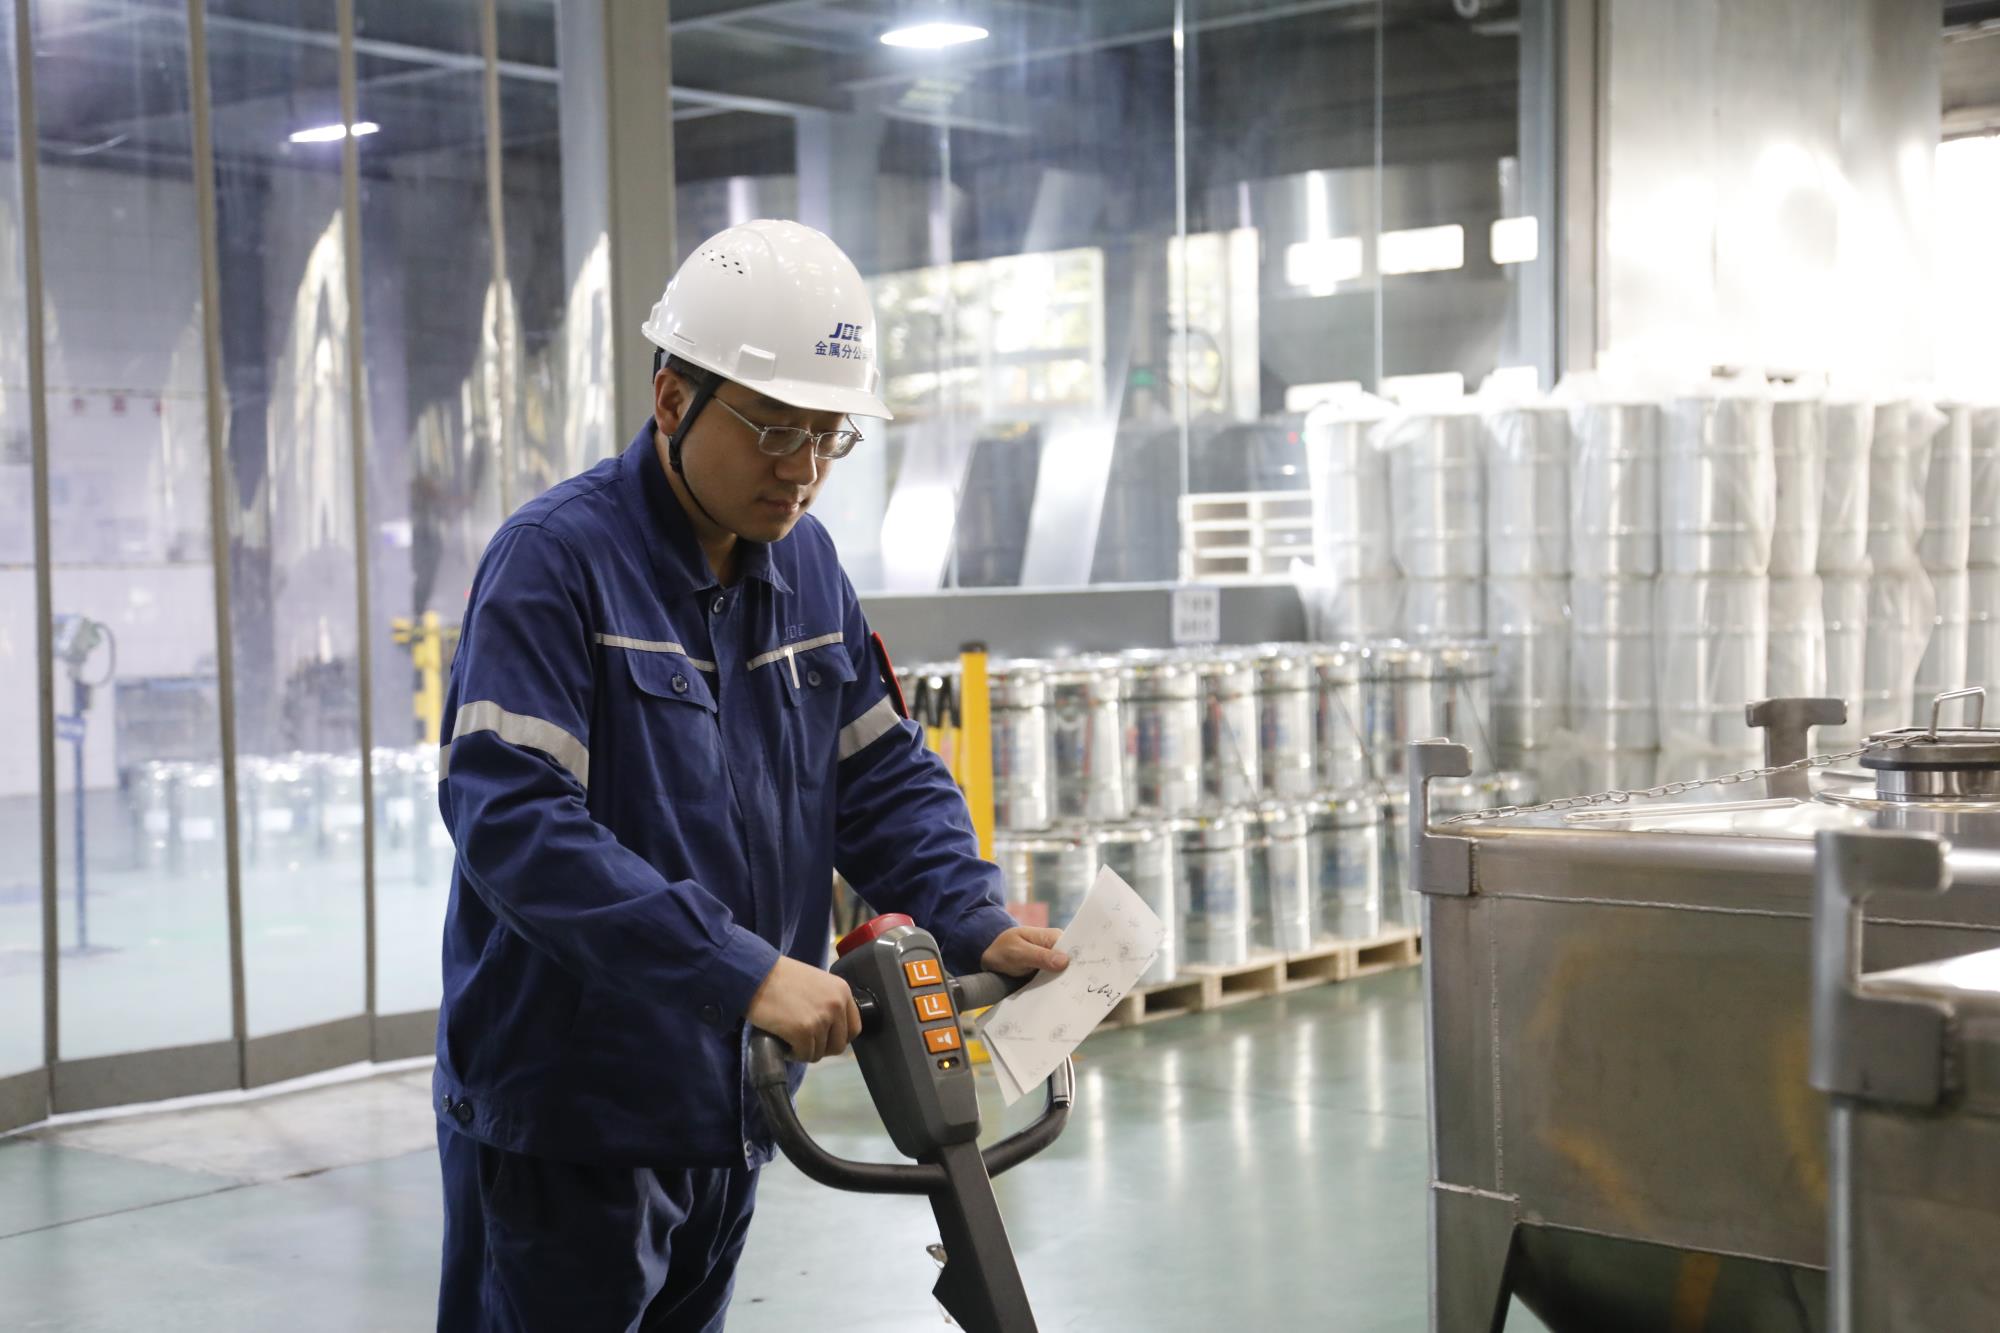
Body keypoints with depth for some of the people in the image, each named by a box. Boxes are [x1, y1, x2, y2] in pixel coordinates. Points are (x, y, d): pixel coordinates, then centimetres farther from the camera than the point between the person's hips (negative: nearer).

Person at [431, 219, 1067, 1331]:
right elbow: (511, 820, -27)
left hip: (731, 1104, 7)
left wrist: (975, 923, -8)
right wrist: (740, 970, -33)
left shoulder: (806, 561, 7)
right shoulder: (556, 560, -17)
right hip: (568, 1116, -7)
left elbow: (882, 772, 11)